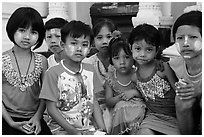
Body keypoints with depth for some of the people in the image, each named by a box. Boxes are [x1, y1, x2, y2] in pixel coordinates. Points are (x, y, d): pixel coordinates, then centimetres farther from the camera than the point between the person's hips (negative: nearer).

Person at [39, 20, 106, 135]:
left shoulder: (90, 70, 7)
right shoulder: (54, 73, -8)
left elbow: (95, 102, 8)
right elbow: (52, 108, -8)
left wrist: (102, 129, -3)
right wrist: (74, 131, -13)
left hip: (89, 128, 4)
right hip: (64, 130, -3)